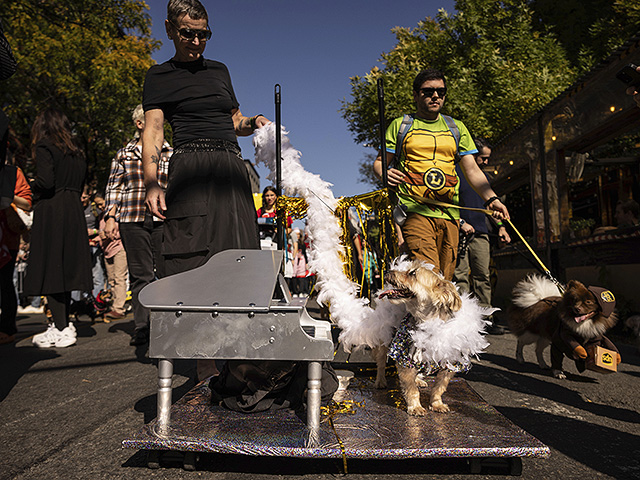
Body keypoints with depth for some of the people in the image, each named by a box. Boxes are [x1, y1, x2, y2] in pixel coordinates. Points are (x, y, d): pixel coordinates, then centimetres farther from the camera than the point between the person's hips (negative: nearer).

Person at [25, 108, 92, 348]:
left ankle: (61, 329, -3)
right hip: (74, 211, 7)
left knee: (50, 268, -3)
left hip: (51, 212, -7)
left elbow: (45, 181, -17)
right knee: (65, 267, 12)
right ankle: (64, 324, 19)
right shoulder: (76, 152, 15)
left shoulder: (44, 147, -5)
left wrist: (34, 186, 3)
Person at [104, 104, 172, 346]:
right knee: (140, 275, 0)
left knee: (166, 272, -3)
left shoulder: (170, 153, 15)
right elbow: (113, 188, 13)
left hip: (164, 219, 1)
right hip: (132, 219, 0)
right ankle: (141, 327, 6)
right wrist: (110, 217, 3)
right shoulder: (124, 154, 13)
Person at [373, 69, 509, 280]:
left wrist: (490, 198, -3)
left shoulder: (457, 128, 21)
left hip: (449, 214, 4)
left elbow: (472, 170, 14)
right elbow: (379, 162, 12)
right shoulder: (400, 125, 13)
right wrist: (385, 173, -13)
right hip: (414, 212, -3)